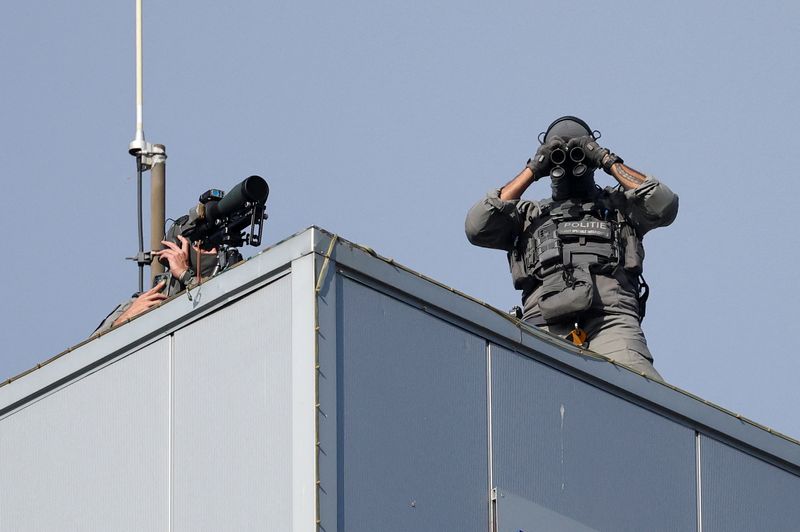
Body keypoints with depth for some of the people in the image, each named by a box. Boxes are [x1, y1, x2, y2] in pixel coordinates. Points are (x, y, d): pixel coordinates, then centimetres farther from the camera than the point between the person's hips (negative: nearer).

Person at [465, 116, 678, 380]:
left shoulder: (618, 204, 31)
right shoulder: (529, 215, 33)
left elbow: (664, 205, 12)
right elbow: (476, 228, 17)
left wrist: (609, 162, 17)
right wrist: (531, 170, 19)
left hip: (610, 316, -1)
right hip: (546, 324, 1)